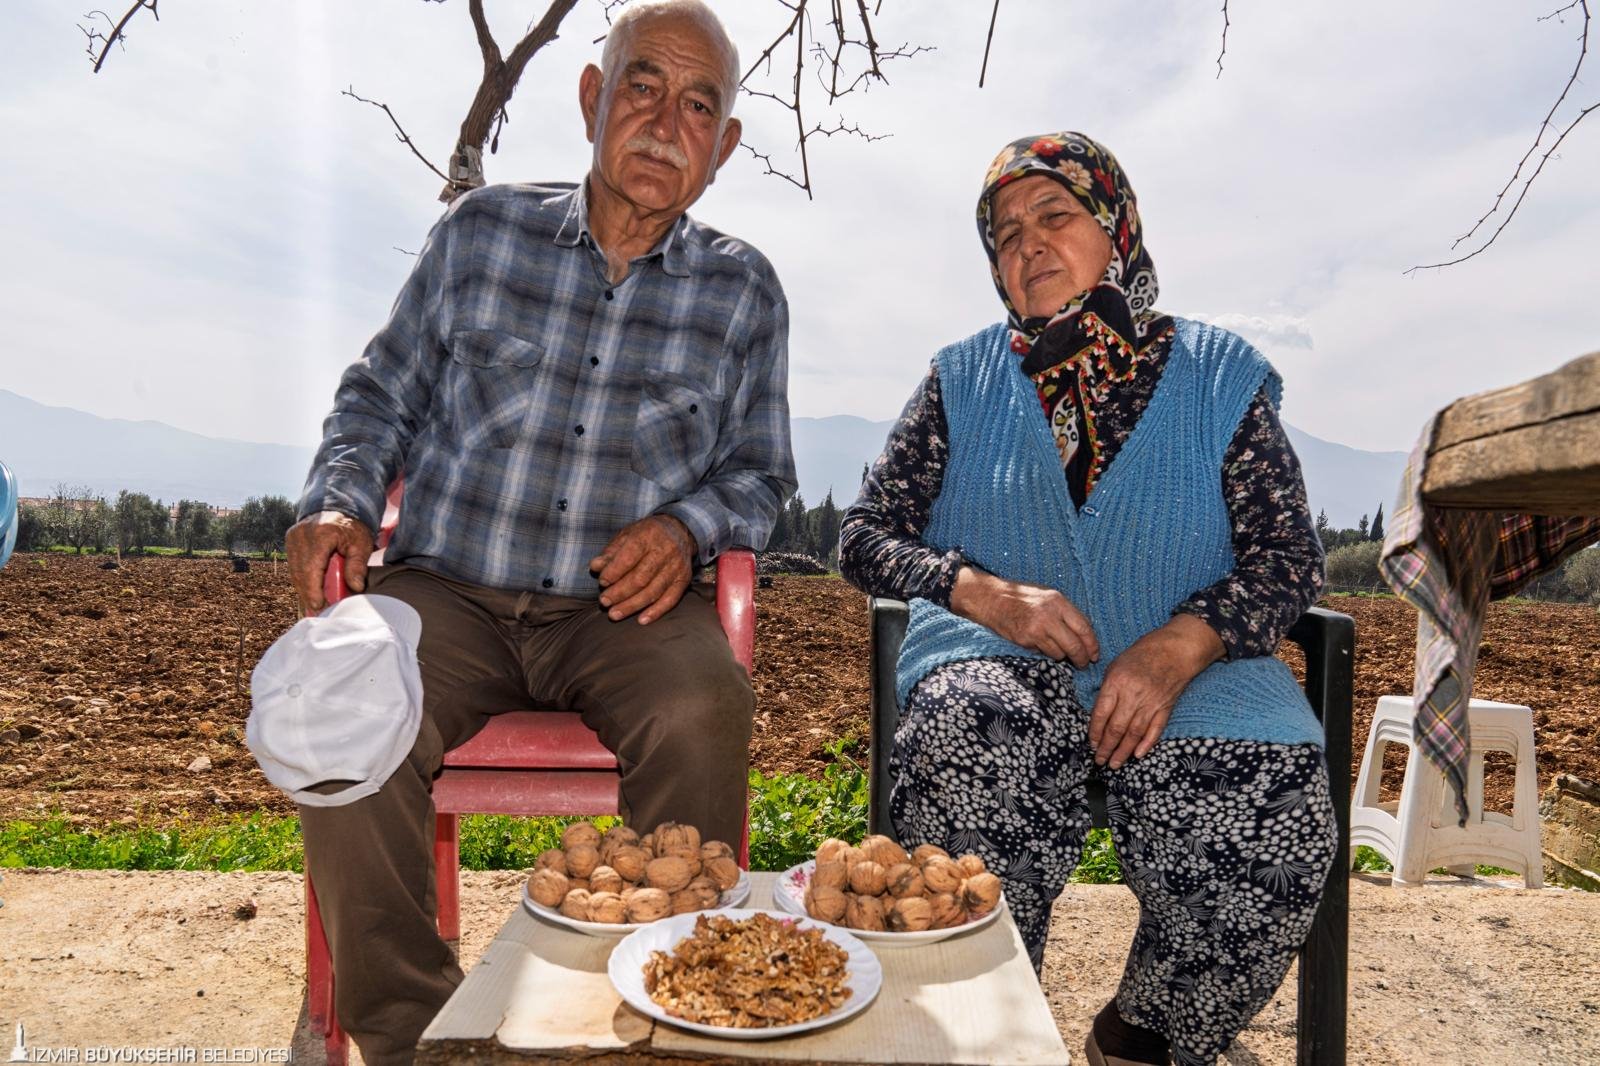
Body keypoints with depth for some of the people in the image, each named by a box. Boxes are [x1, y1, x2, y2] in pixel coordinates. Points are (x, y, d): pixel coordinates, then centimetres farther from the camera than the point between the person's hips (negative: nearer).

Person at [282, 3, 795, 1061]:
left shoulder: (743, 290, 7)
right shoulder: (482, 230, 8)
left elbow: (760, 475, 14)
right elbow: (381, 396, 15)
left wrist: (688, 526, -8)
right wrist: (342, 499, -4)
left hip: (625, 604, 0)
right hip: (448, 587, 1)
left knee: (704, 713, -31)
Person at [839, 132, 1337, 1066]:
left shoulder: (1221, 376, 11)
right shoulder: (964, 379, 13)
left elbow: (1288, 558, 5)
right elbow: (866, 537, 8)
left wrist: (1178, 646, -15)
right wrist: (989, 594, -12)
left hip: (1186, 673, 1)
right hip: (998, 658, 0)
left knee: (1277, 831, -27)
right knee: (967, 740, -35)